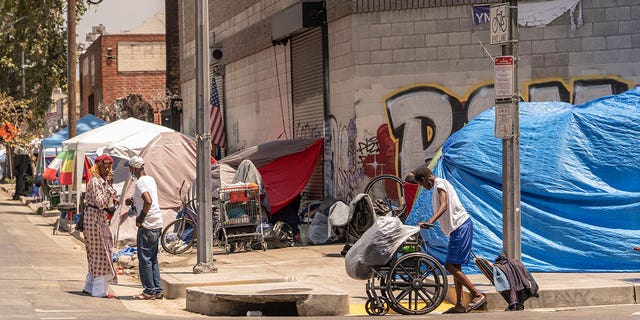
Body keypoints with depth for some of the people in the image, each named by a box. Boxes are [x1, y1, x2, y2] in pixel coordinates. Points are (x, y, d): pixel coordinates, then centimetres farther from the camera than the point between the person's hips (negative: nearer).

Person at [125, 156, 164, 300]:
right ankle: (158, 290, 14)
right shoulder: (151, 179, 15)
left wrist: (140, 219, -16)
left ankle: (149, 291, -2)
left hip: (147, 225, -9)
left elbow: (148, 201, -28)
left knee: (144, 259, -3)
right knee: (153, 258, 14)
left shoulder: (140, 182, -13)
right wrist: (133, 201, 14)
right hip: (157, 224, 9)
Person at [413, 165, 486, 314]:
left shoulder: (440, 183, -6)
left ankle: (478, 295, -13)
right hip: (459, 228, 10)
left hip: (460, 227, -10)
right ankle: (459, 305, 8)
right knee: (455, 266, 9)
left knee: (450, 265, -13)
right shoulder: (439, 185, 23)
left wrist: (430, 222, -34)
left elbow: (444, 205, -22)